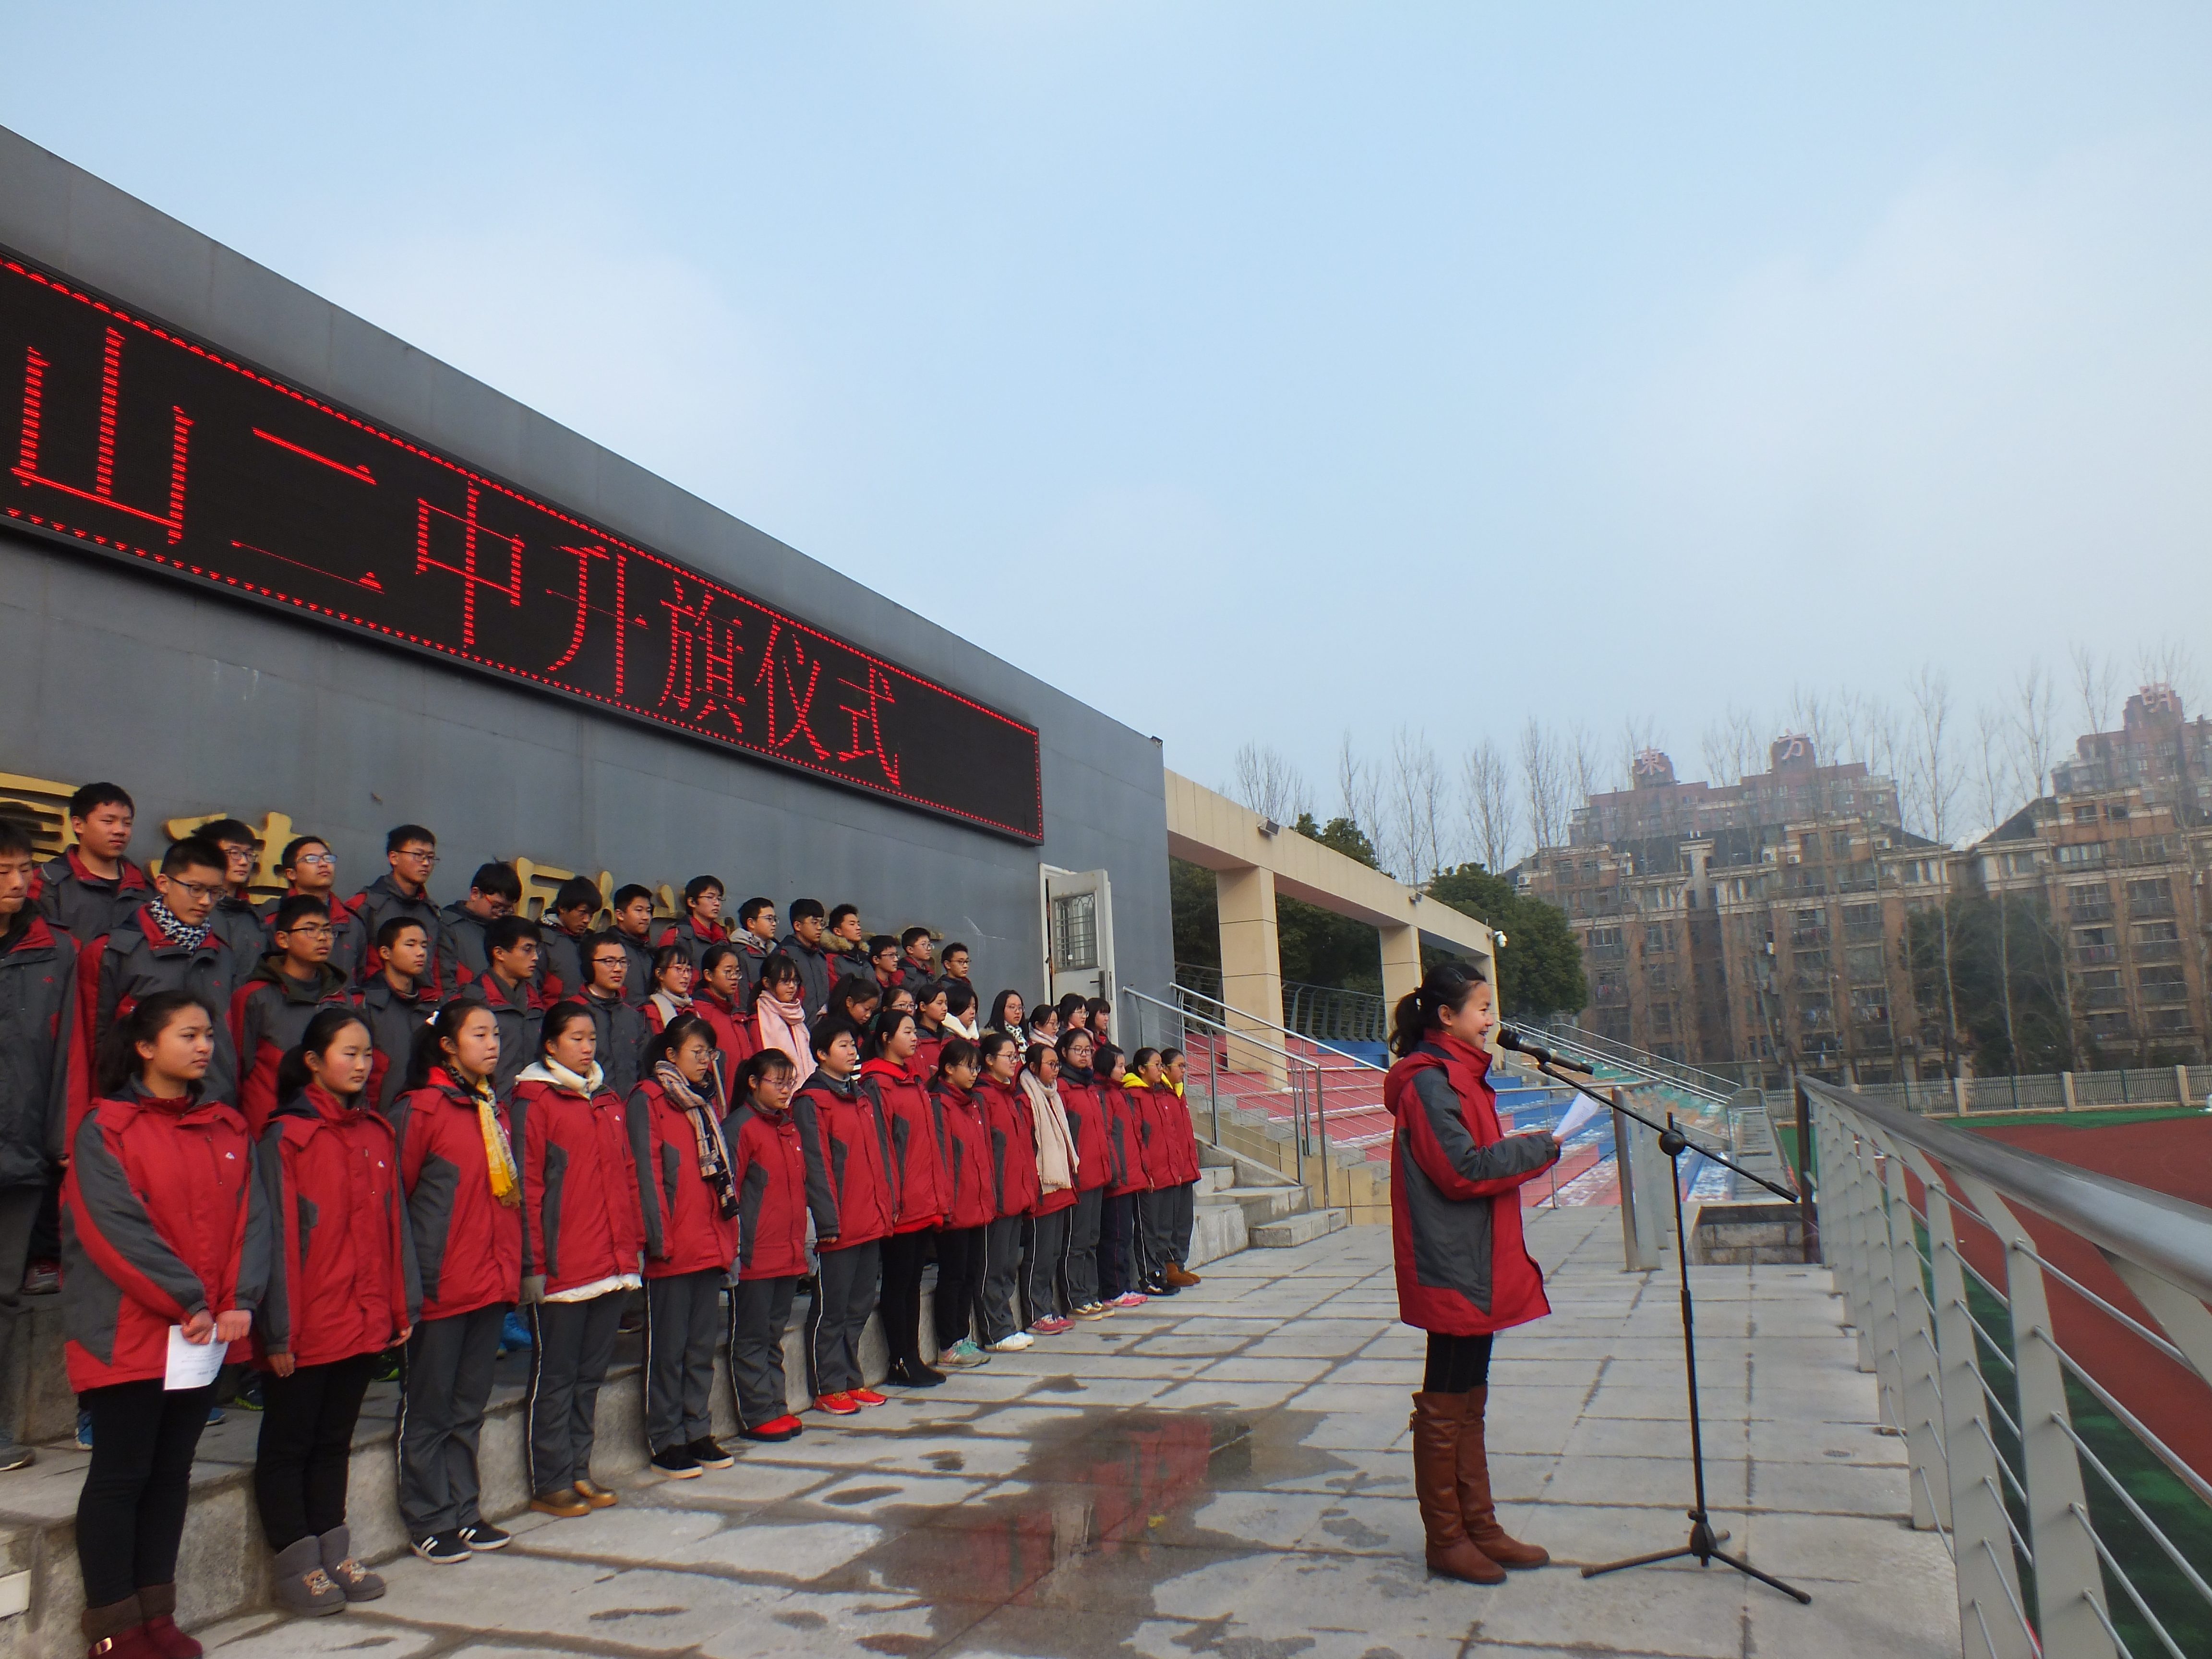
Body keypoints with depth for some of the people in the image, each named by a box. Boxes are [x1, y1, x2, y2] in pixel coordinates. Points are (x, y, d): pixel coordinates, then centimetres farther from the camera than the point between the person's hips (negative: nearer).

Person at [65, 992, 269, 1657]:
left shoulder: (228, 1127, 8)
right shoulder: (104, 1127, -8)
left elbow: (250, 1218, 2)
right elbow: (116, 1227, -17)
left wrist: (240, 1301, -10)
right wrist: (187, 1300, -18)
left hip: (208, 1333, 5)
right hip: (127, 1336, -5)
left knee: (172, 1473, 13)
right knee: (120, 1475, 4)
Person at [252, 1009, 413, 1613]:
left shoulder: (377, 1133, 6)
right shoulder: (286, 1136, -10)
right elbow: (278, 1236, -12)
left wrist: (402, 1306, 7)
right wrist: (278, 1330, -13)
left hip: (363, 1320, 5)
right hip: (306, 1329, -5)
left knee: (334, 1440, 16)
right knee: (288, 1445, 9)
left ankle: (333, 1555, 26)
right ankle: (297, 1563, 19)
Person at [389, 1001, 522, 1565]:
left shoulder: (496, 1111, 12)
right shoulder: (420, 1110, -9)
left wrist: (514, 1266, 12)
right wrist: (408, 1278, -10)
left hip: (491, 1282, 7)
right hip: (439, 1284, -6)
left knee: (470, 1407, 16)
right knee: (428, 1409, 6)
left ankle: (463, 1511, 26)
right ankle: (430, 1521, 18)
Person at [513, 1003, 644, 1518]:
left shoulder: (607, 1101, 14)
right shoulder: (533, 1102, -5)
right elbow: (527, 1187, -9)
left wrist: (636, 1243, 13)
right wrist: (532, 1264, -12)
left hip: (613, 1263, 6)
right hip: (562, 1266, -6)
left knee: (591, 1373, 13)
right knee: (555, 1377, 4)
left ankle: (578, 1471, 24)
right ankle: (549, 1484, 15)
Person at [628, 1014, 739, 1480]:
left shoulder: (706, 1101, 16)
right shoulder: (649, 1100, -5)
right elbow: (647, 1171, -11)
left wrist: (730, 1230, 13)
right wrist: (658, 1236, -15)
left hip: (711, 1244, 7)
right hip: (673, 1248, -7)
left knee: (703, 1345, 13)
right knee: (669, 1348, 2)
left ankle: (697, 1432, 22)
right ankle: (666, 1441, 12)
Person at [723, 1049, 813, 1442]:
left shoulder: (791, 1128, 14)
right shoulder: (740, 1127, -9)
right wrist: (735, 1246, -15)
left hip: (789, 1252, 7)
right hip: (754, 1255, -7)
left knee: (774, 1334, 15)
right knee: (750, 1337, 3)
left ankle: (777, 1406, 23)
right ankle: (757, 1415, 10)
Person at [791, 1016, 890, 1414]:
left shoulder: (862, 1097, 16)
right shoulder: (811, 1101, -7)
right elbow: (816, 1164, -12)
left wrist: (887, 1205, 11)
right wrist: (827, 1219, -15)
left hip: (872, 1221, 7)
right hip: (839, 1225, -7)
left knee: (859, 1307, 14)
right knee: (831, 1309, 2)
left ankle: (851, 1380, 24)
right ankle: (828, 1387, 11)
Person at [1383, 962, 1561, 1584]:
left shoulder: (1460, 1075, 15)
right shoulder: (1430, 1081, -16)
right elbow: (1463, 1169, -21)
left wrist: (1529, 1154, 2)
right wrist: (1538, 1148, -12)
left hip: (1476, 1266, 10)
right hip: (1452, 1269, -10)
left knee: (1468, 1401, 16)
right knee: (1445, 1405, 2)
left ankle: (1479, 1526, 27)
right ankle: (1445, 1539, 14)